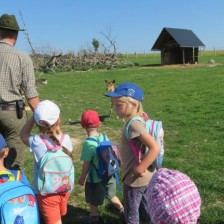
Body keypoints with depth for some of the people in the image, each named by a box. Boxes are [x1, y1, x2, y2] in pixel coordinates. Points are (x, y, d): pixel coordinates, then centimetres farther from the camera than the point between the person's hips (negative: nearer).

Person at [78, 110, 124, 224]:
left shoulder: (88, 143, -24)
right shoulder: (105, 137, -7)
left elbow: (86, 164, -19)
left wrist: (82, 178, -4)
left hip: (95, 178, -6)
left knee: (93, 200, 19)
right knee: (110, 194, 29)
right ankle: (123, 210, 40)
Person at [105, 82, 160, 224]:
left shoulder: (134, 124, -27)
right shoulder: (137, 120, 0)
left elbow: (155, 148, -35)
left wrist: (140, 169, -27)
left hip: (135, 179, -9)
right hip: (147, 178, 9)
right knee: (147, 211, 25)